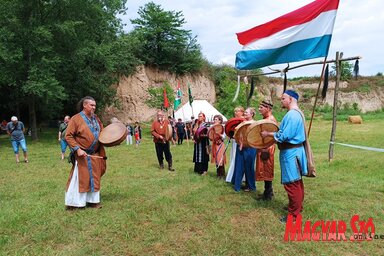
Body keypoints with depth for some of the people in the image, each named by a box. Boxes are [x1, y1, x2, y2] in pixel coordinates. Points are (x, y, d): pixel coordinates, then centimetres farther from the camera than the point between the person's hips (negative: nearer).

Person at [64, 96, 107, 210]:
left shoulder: (95, 118, 10)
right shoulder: (76, 119, -10)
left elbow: (101, 131, 23)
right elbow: (68, 136, -12)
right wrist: (77, 149, -21)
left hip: (95, 155, 7)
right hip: (82, 155, -6)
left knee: (94, 178, 12)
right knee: (80, 178, -1)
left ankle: (92, 200, 24)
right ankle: (73, 203, 12)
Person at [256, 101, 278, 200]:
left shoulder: (271, 119, -14)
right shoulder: (265, 119, 15)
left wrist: (266, 149, -24)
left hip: (267, 148, -9)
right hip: (262, 148, 9)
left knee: (266, 170, -3)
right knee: (264, 170, 14)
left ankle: (268, 194, 6)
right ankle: (268, 191, 24)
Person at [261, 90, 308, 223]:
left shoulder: (291, 115, -20)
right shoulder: (297, 113, 14)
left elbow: (285, 136, -24)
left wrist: (269, 134, -13)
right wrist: (273, 132, 10)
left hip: (290, 152, -11)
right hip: (295, 150, 11)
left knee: (291, 183, -3)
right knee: (297, 182, 20)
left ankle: (294, 214, 5)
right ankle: (297, 206, 33)